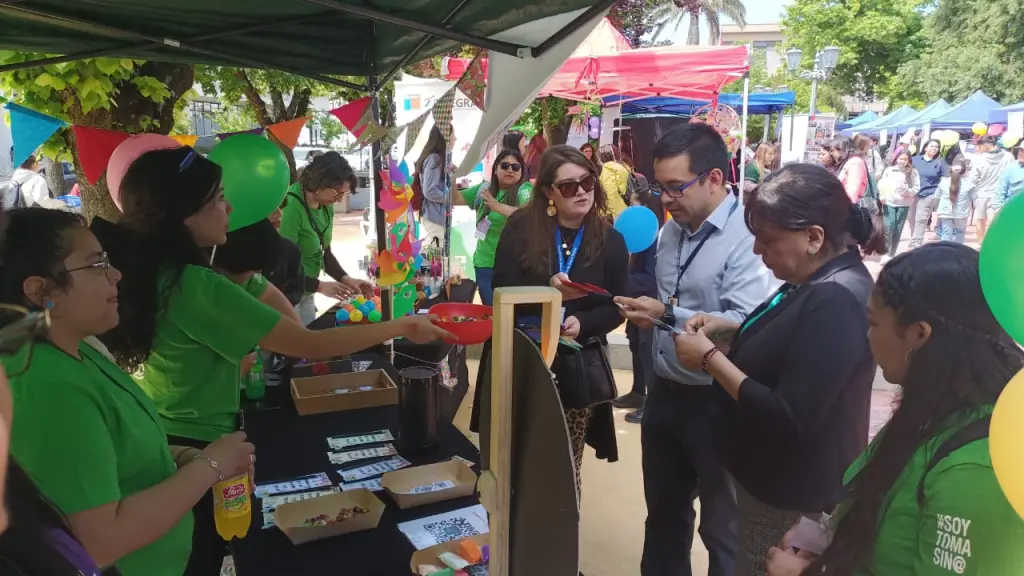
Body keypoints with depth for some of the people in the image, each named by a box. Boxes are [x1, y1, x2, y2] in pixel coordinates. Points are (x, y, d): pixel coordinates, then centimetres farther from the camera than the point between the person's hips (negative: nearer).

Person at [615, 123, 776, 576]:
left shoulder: (748, 237, -20)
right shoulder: (671, 231, 7)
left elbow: (744, 327, -29)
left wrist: (668, 313, -27)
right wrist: (646, 313, 1)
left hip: (714, 401, -8)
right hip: (664, 392, 8)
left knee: (722, 526, 12)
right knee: (663, 511, 24)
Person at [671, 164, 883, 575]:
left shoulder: (836, 301, -29)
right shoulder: (817, 281, 2)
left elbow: (789, 418, -30)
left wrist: (710, 358, -23)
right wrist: (728, 331, 1)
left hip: (794, 496, -10)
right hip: (777, 479, 10)